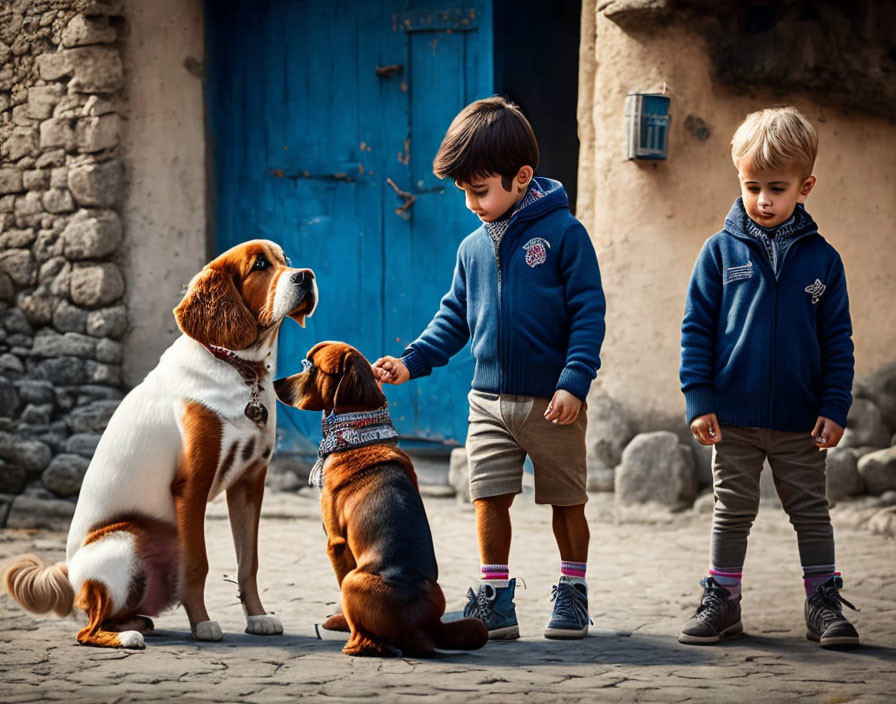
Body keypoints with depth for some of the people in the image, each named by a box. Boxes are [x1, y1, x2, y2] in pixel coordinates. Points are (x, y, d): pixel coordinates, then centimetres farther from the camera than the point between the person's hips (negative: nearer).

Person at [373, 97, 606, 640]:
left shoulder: (564, 233, -9)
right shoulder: (473, 248, 8)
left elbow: (588, 313, -10)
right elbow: (454, 319, 15)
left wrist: (574, 381, -18)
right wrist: (412, 361, 3)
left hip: (552, 401, -4)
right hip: (490, 401, 4)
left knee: (567, 501, 7)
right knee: (490, 498, 2)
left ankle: (573, 595, 21)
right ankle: (496, 601, 12)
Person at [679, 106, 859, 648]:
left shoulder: (821, 258, 0)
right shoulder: (722, 251, -2)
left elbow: (838, 340, 4)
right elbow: (696, 328, 0)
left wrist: (834, 408, -2)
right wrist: (699, 400, -6)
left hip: (801, 421, 1)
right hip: (734, 419, 0)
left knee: (812, 512, 8)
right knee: (733, 511, 8)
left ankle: (825, 604, 17)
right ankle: (722, 602, 18)